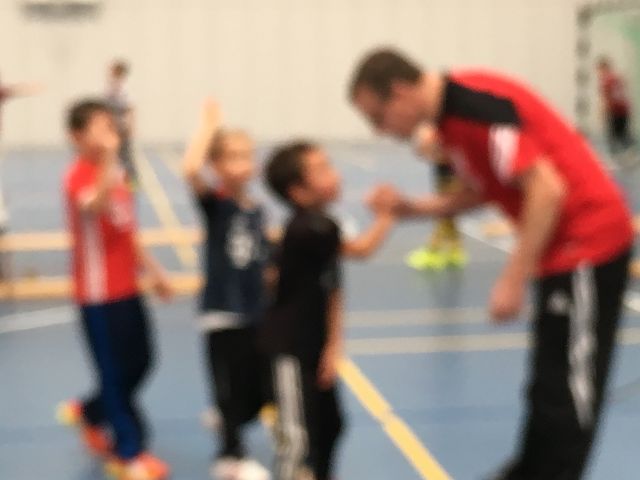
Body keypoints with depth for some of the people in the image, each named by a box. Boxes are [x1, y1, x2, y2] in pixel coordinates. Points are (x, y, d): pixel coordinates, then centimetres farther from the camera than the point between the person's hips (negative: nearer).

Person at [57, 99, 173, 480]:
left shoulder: (116, 174, 9)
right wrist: (109, 160, -61)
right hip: (98, 294, -8)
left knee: (141, 363, 16)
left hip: (128, 289, 9)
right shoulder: (80, 176, -18)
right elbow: (94, 205, -44)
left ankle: (89, 414, 39)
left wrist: (154, 271, 21)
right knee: (115, 372, 2)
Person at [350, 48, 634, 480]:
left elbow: (547, 189, -25)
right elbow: (487, 189, 16)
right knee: (549, 379, 20)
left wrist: (514, 281, -21)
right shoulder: (451, 114, 7)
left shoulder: (477, 106, -22)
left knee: (569, 386, -2)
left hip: (589, 241, -10)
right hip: (564, 247, 10)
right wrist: (413, 208, 4)